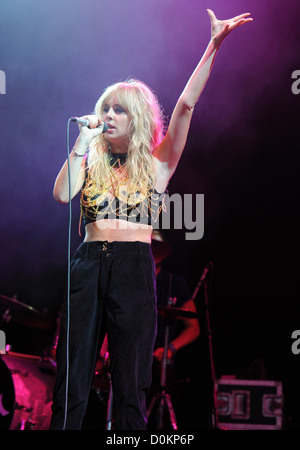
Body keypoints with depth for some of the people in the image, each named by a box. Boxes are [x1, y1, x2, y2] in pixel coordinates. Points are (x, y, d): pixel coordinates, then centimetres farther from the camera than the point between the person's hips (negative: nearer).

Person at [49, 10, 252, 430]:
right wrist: (84, 140, 0)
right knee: (71, 383, -1)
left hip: (135, 266, -2)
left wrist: (215, 45, -8)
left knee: (130, 385, -1)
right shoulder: (90, 161, 16)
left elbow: (186, 104, -1)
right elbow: (62, 193, -4)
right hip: (89, 264, 2)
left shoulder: (158, 162, 8)